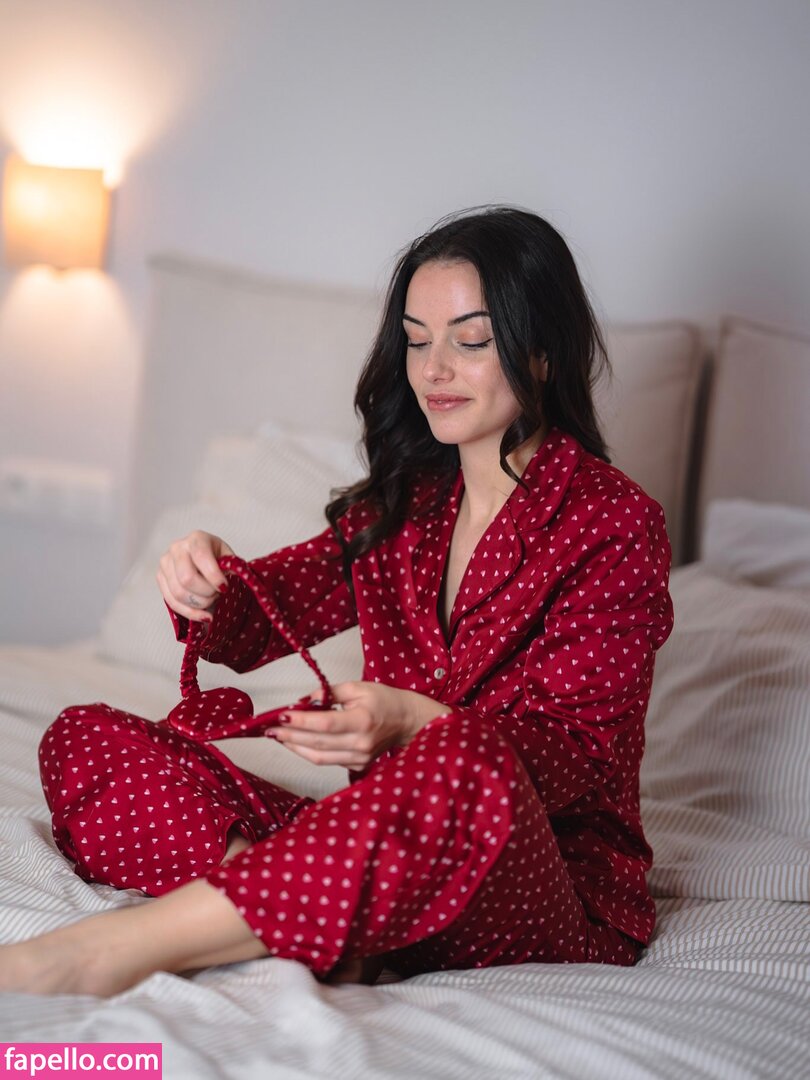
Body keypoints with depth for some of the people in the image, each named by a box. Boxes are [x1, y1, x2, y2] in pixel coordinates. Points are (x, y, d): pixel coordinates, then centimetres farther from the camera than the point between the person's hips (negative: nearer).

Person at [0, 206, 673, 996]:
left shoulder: (614, 523, -5)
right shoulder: (403, 504, 14)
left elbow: (583, 750, -13)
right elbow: (254, 629, 15)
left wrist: (417, 723, -31)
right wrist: (205, 583, -10)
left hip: (554, 892, -5)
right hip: (389, 849, 6)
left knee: (472, 759, -42)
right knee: (84, 739, -7)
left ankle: (119, 948, -38)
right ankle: (323, 940, -29)